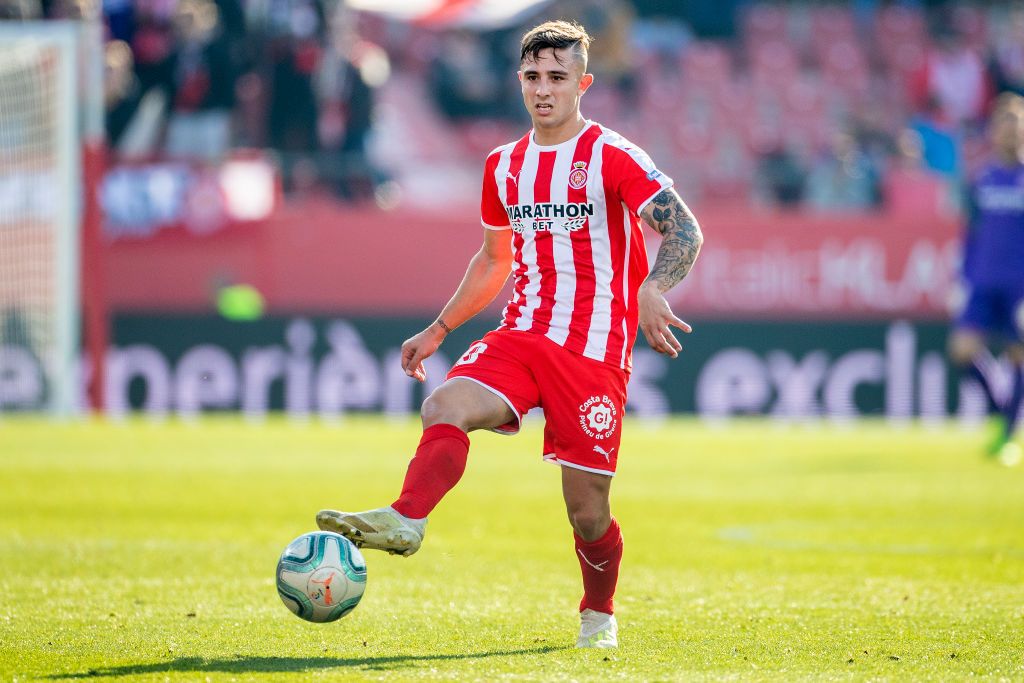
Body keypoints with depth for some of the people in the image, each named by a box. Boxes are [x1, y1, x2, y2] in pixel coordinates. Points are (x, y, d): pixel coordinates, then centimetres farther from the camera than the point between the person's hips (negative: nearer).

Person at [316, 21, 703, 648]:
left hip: (595, 352, -5)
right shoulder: (504, 167, 13)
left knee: (587, 511, 0)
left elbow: (685, 232, -15)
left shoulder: (613, 157, -6)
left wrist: (653, 291, -34)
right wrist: (439, 329, 25)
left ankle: (600, 615, 26)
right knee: (446, 406, -26)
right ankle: (405, 521, -43)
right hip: (521, 336, 5)